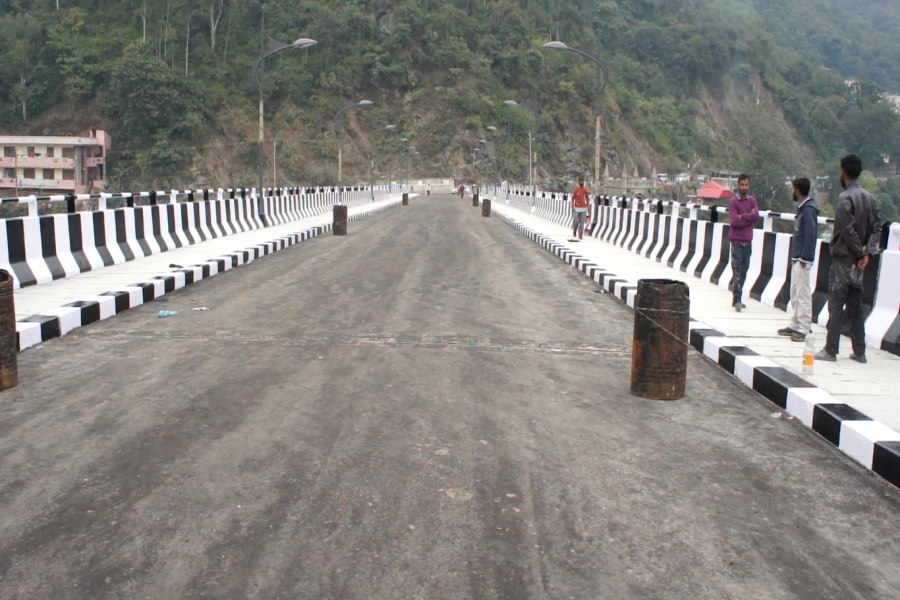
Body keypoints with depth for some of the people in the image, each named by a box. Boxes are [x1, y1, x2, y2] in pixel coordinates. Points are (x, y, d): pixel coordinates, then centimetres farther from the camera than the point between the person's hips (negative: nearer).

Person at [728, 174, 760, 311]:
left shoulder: (752, 200, 9)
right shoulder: (733, 201, -6)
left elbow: (756, 216, -5)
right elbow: (734, 221, -16)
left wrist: (742, 216, -14)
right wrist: (749, 217, -9)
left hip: (748, 240, 5)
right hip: (737, 240, -5)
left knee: (744, 269, 9)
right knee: (737, 270, -7)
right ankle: (737, 299, -6)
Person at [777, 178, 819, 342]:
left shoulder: (808, 210, -15)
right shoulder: (802, 208, 14)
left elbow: (810, 235, -20)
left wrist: (804, 258, -20)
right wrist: (797, 257, 14)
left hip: (803, 260, -10)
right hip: (797, 258, 10)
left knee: (803, 294, -6)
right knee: (795, 293, 15)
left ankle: (803, 329, -2)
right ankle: (794, 325, 23)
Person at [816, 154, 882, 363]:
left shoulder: (845, 198, -14)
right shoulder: (869, 198, 10)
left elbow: (848, 229, -19)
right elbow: (876, 227, 6)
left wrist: (860, 252, -9)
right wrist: (868, 252, -3)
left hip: (843, 259, -7)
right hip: (858, 261, 7)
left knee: (836, 304, -3)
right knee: (856, 305, 12)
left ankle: (830, 350, -1)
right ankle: (860, 351, 16)